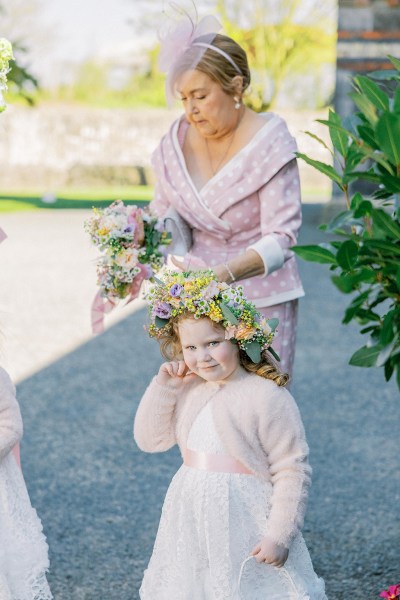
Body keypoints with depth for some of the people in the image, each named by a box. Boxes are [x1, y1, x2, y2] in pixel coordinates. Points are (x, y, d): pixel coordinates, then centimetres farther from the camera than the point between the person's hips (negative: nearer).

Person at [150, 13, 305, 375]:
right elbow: (164, 210, 14)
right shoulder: (178, 141, 1)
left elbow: (280, 237, -18)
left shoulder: (268, 143, -12)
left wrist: (224, 274, -32)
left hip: (260, 299, -4)